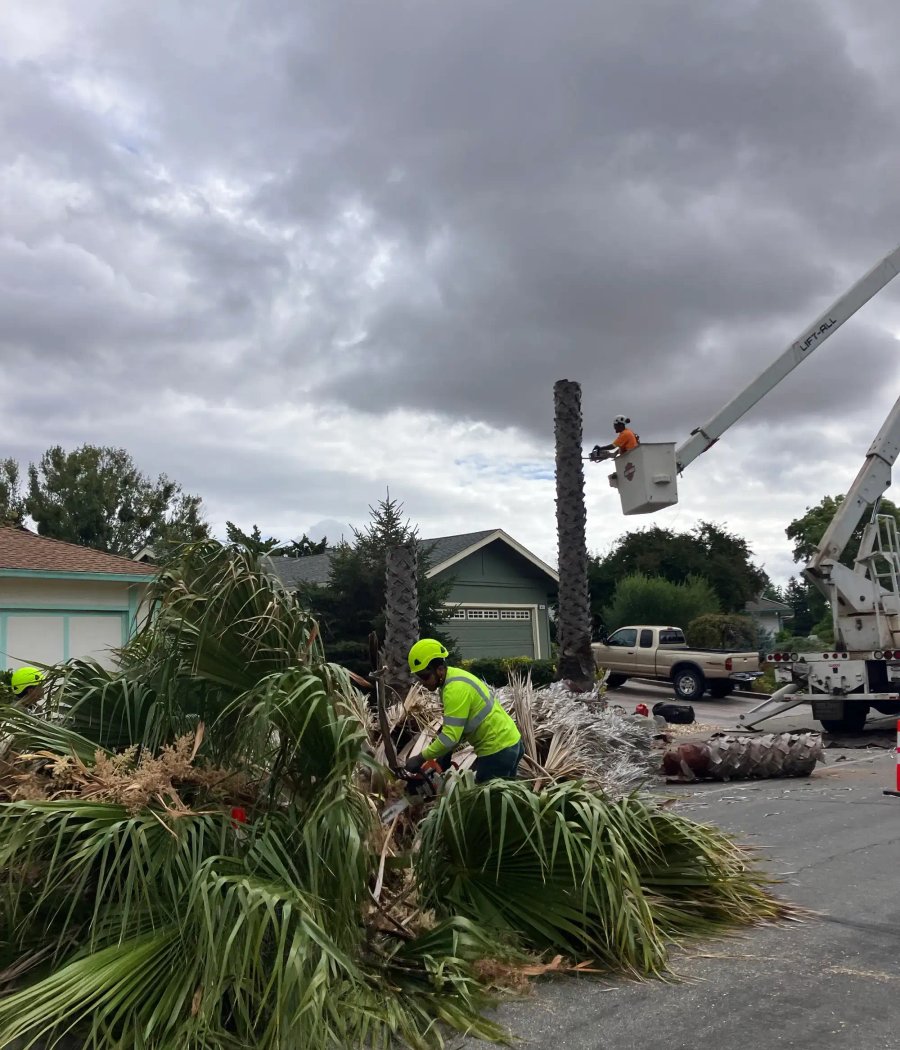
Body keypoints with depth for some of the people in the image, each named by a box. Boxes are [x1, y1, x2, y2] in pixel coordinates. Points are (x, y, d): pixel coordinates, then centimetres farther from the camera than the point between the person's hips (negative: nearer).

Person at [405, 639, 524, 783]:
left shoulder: (455, 689, -25)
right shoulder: (454, 676, 6)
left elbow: (450, 736, -29)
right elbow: (458, 726, 13)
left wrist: (421, 758, -21)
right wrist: (446, 753, 6)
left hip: (498, 749, -10)